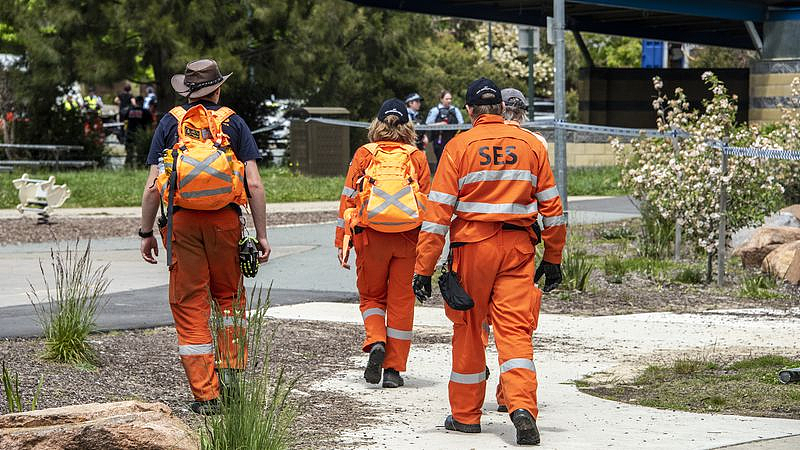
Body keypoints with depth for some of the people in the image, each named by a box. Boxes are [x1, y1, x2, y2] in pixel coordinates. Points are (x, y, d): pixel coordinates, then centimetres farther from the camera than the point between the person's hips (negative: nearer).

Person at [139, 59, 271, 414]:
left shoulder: (170, 122, 7)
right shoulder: (233, 122, 7)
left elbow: (153, 186, 1)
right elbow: (254, 184, 0)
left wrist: (146, 232, 9)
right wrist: (261, 234, 4)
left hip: (182, 221, 0)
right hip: (225, 218, 0)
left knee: (190, 305, 3)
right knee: (229, 296, 19)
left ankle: (205, 395, 2)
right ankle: (231, 368, 3)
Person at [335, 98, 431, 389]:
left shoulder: (364, 155, 3)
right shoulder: (417, 158, 4)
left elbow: (348, 199, 1)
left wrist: (341, 242, 6)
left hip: (371, 237, 0)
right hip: (408, 239, 0)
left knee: (371, 296, 17)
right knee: (401, 302, 7)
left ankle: (376, 342, -9)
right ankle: (393, 369, 6)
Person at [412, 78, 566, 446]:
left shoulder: (460, 146, -2)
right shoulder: (531, 145, 7)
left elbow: (438, 211, -5)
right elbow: (552, 207, 9)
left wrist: (423, 268, -4)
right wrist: (553, 259, 17)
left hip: (473, 246, -1)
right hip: (518, 247, 1)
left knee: (468, 330, 11)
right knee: (515, 329, -2)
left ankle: (466, 414, 18)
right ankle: (522, 406, -21)